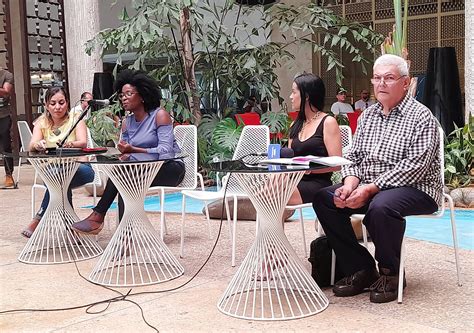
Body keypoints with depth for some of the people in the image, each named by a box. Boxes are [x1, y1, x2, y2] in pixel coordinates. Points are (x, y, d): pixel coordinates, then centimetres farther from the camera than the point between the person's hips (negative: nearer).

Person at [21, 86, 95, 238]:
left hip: (80, 167, -2)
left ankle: (39, 218, -23)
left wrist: (72, 144, -43)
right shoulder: (42, 122, 6)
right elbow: (32, 146, -11)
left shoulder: (75, 118, 0)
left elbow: (83, 142, -18)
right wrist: (38, 145, -37)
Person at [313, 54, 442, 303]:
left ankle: (390, 273, -10)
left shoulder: (421, 117, -8)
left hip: (415, 188, -7)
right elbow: (353, 156, 13)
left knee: (380, 206, -38)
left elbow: (414, 166, -19)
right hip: (368, 188, 7)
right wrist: (350, 182, -10)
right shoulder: (367, 116, 14)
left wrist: (371, 188, -24)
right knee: (323, 198, -11)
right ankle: (361, 269, -3)